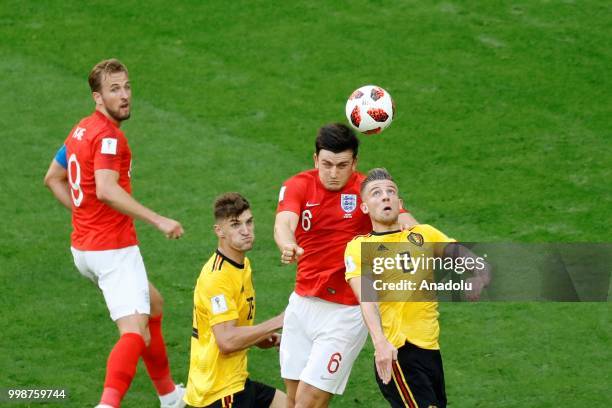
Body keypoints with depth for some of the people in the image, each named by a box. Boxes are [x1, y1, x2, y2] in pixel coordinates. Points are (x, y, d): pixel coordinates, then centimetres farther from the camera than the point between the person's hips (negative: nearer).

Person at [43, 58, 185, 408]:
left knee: (153, 304, 28)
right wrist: (158, 221, -33)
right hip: (113, 248, -10)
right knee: (136, 333, -18)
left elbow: (53, 178, 24)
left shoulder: (82, 130, 11)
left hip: (84, 246, 10)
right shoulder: (109, 136, -18)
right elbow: (107, 190, -33)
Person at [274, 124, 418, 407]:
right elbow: (284, 223, -24)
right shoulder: (298, 186, -4)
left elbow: (405, 222, -25)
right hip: (302, 303, 4)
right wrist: (288, 246, -49)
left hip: (345, 312, -4)